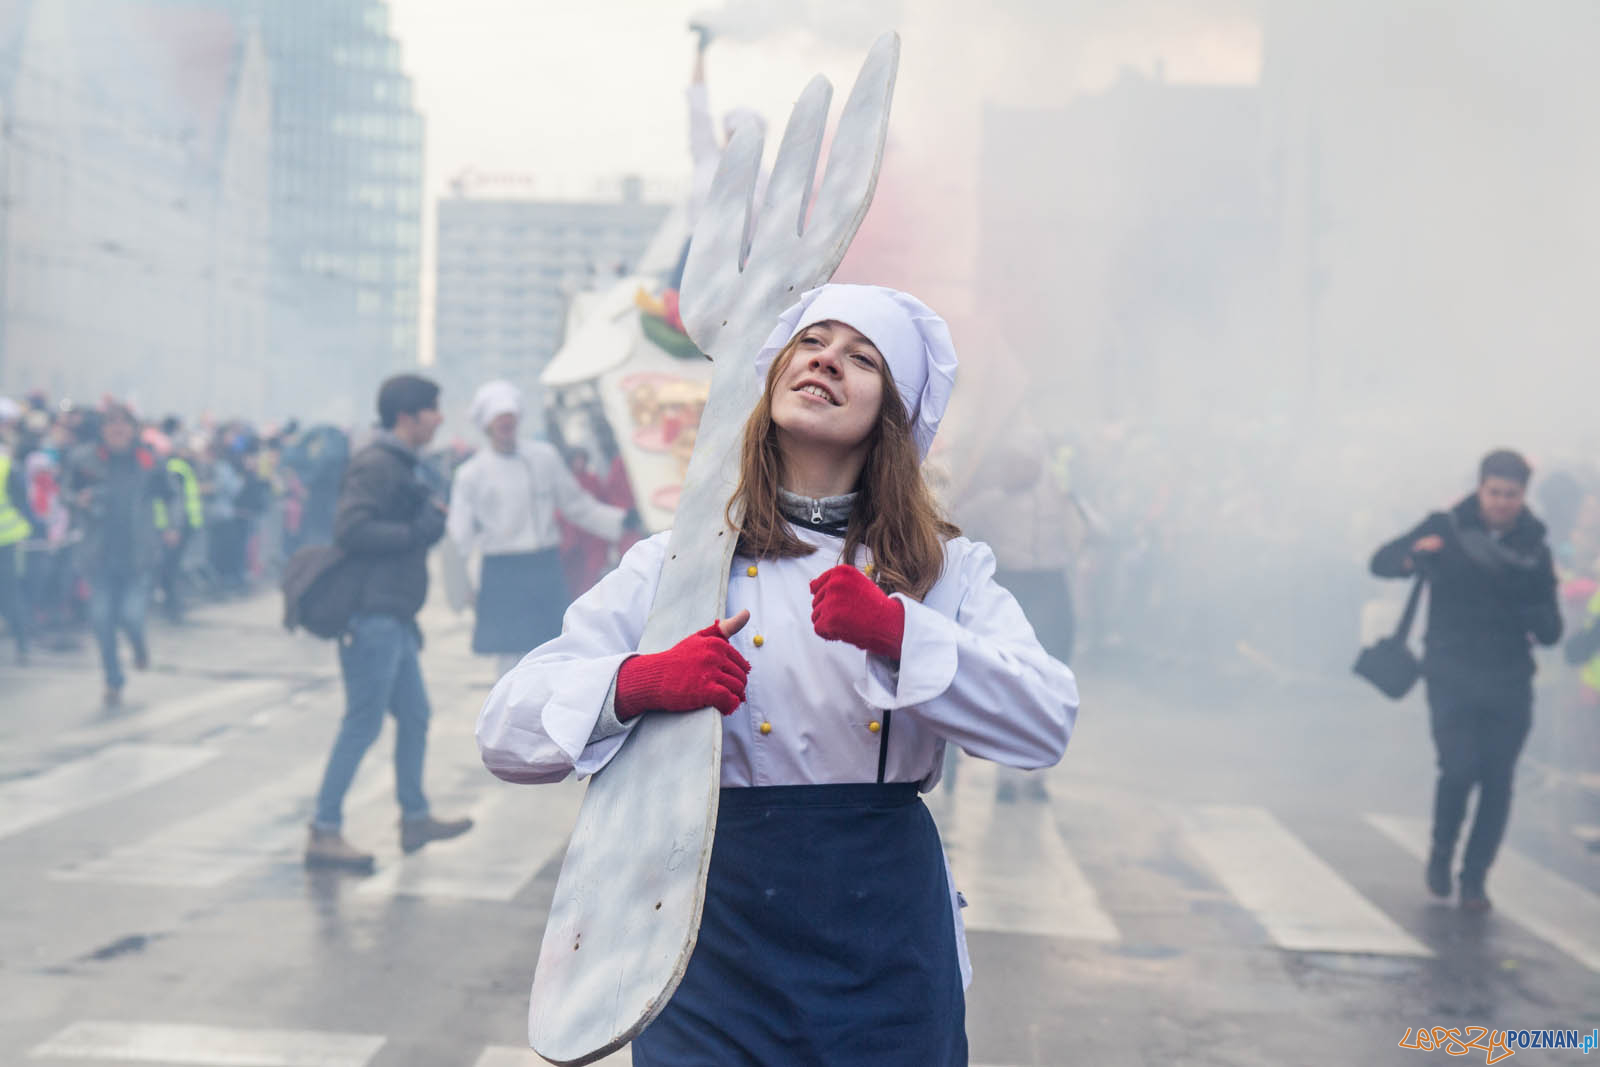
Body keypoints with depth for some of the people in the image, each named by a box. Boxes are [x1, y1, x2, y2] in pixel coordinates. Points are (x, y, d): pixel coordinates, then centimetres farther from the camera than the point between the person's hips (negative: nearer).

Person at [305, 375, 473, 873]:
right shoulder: (376, 465, -15)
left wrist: (430, 517, 7)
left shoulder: (402, 465, 18)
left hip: (395, 617, 10)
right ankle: (324, 833, -2)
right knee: (363, 724, -7)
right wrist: (419, 531, -19)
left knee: (414, 715, 17)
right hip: (373, 616, -10)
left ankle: (415, 818, 28)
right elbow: (350, 531, -25)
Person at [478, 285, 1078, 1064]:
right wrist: (640, 683, -21)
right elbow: (504, 730, -2)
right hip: (722, 940, -1)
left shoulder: (946, 568, 6)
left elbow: (1047, 724, -10)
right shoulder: (680, 561, 3)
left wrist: (899, 632, -23)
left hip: (887, 951, 1)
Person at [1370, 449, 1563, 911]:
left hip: (1509, 682, 3)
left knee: (1498, 780, 1)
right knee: (1459, 770, -13)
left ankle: (1474, 877, 14)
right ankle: (1441, 854, 14)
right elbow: (1381, 562, -6)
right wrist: (1415, 555, -27)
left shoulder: (1534, 548, 6)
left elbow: (1551, 631, 6)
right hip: (1451, 676, -3)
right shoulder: (1447, 528, -1)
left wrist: (1533, 615, -17)